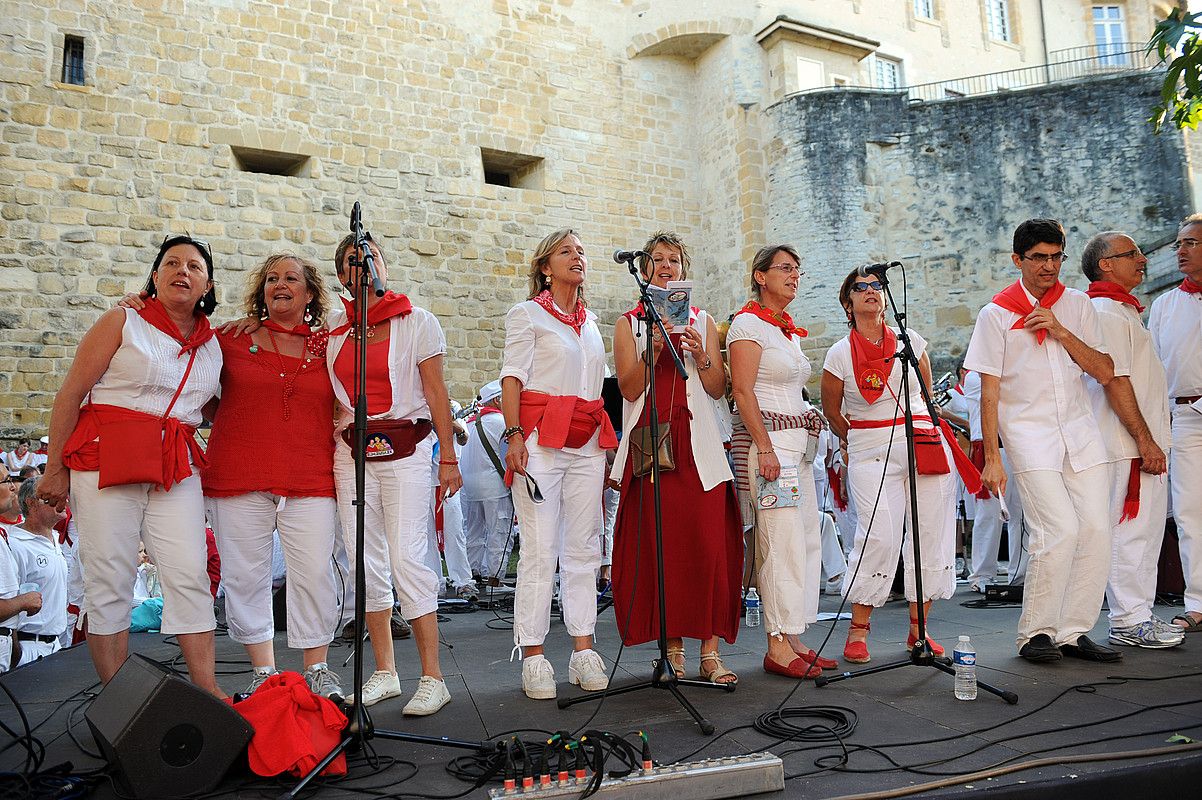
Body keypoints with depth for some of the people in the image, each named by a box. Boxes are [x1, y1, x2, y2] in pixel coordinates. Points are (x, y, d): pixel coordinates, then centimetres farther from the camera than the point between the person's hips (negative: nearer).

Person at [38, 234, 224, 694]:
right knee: (109, 580, 0)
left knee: (190, 576, -4)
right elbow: (70, 395, -1)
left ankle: (208, 691, 1)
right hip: (106, 461, -3)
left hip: (177, 469, 3)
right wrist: (55, 468, -4)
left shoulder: (213, 344, 13)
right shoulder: (123, 323, 1)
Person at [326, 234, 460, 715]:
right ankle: (384, 672, 18)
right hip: (352, 450, 4)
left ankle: (433, 678, -3)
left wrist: (448, 457, -3)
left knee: (407, 557, -11)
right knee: (365, 560, 4)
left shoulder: (417, 321, 3)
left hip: (406, 448, -4)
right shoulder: (333, 326, 11)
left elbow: (436, 392, 0)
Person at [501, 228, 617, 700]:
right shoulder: (527, 314, 5)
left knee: (583, 547, 4)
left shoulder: (591, 322, 21)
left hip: (587, 443, 5)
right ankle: (533, 656, 3)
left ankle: (583, 649, 11)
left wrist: (606, 446, 15)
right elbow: (511, 378, -4)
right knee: (539, 548, -5)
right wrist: (514, 435, -16)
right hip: (542, 436, -5)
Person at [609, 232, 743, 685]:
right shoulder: (628, 324, 10)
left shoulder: (702, 321, 15)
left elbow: (718, 390, 9)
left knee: (709, 544, -6)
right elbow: (629, 389, -1)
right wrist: (653, 351, -14)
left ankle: (710, 651, 1)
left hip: (698, 444, 1)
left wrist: (701, 357, -8)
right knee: (660, 545, -2)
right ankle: (673, 647, 9)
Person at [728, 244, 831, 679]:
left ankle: (793, 640, 15)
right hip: (766, 437, -9)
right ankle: (778, 647, -3)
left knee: (807, 540, 8)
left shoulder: (791, 330, 21)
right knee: (783, 541, -11)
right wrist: (765, 447, -20)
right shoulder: (749, 323, -6)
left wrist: (809, 429, 20)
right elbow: (743, 390, -14)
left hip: (797, 441, 9)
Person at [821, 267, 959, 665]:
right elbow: (832, 411, 13)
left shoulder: (910, 341, 9)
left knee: (930, 534, 1)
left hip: (925, 444, 3)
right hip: (870, 453, -3)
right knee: (879, 536, -14)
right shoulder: (840, 354, 1)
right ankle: (858, 630, 0)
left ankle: (918, 629, 15)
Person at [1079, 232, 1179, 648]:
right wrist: (1145, 439, -19)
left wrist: (1154, 439, 21)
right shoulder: (1107, 313, -13)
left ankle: (1139, 614, 20)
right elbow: (1115, 382, -20)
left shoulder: (1123, 310, 21)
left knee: (1147, 528, 13)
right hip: (1126, 444, -11)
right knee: (1130, 531, -7)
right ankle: (1128, 622, 0)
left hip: (1143, 442, 11)